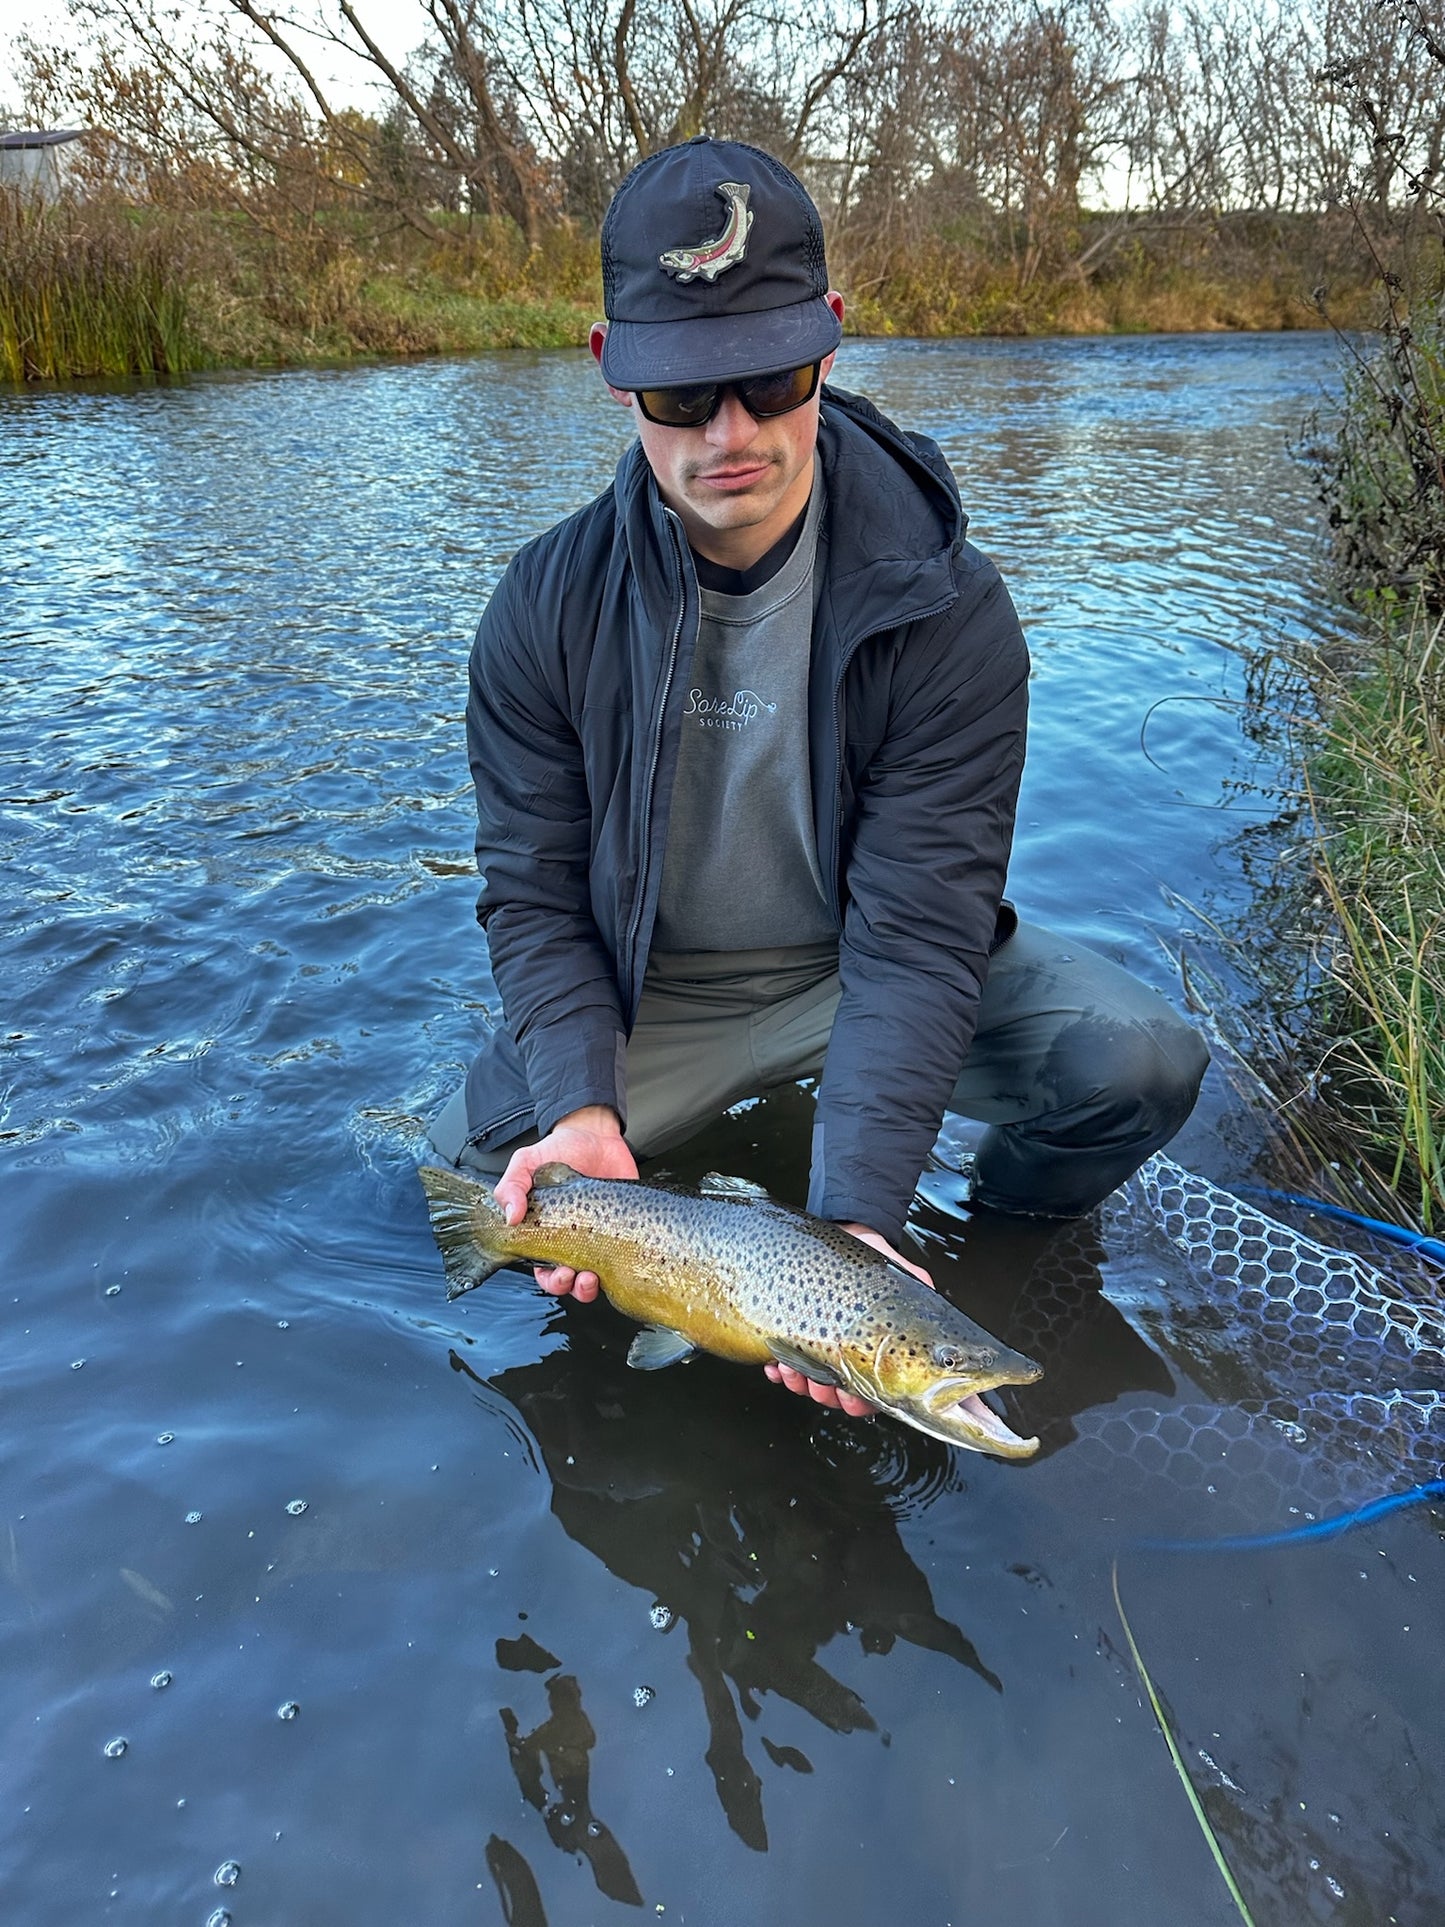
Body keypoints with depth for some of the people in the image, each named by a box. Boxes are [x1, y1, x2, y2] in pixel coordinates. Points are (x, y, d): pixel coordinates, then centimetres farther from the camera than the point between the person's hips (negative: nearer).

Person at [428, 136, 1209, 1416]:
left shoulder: (947, 612, -21)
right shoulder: (550, 607, -14)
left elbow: (915, 931, -26)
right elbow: (536, 893, -11)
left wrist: (856, 1214, -37)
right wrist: (584, 1107, -29)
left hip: (871, 968, -1)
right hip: (652, 990, 2)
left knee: (1140, 1064, -24)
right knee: (472, 1163, -19)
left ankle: (1008, 1242, 10)